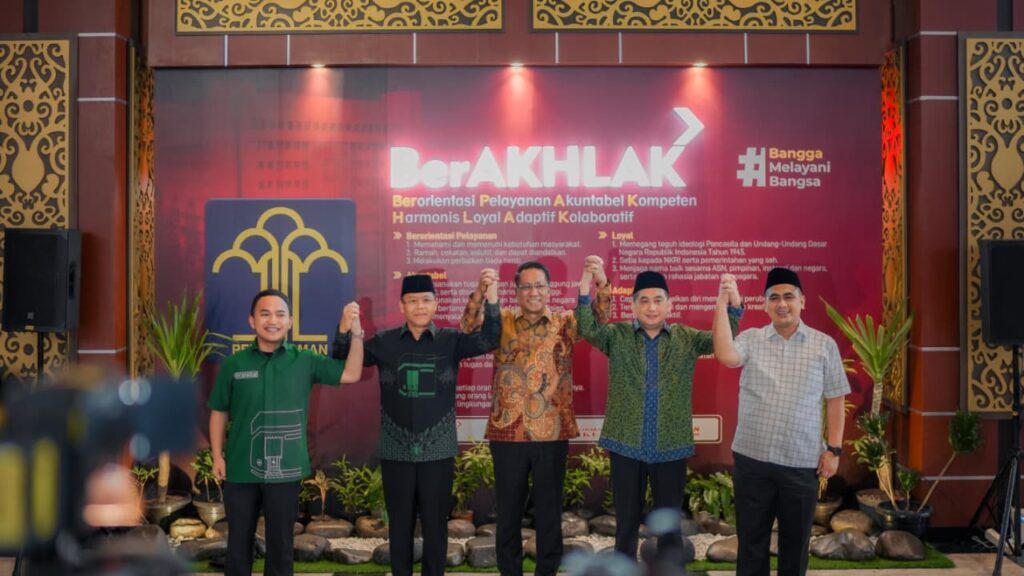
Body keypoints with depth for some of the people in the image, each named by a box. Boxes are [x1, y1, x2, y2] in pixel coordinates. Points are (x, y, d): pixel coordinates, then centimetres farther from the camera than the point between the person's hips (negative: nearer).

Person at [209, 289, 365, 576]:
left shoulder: (304, 361, 0)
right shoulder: (234, 364, 1)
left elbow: (351, 374, -2)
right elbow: (219, 412, 7)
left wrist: (355, 331, -12)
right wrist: (218, 456, 2)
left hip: (285, 471, 0)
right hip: (240, 470, 0)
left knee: (281, 543, 11)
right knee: (239, 541, 11)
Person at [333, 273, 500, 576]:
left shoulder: (451, 340, 0)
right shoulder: (384, 342, 2)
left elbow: (488, 341, -13)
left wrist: (491, 297, -24)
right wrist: (344, 328, -16)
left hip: (438, 451, -1)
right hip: (396, 451, 1)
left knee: (435, 524, 7)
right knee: (400, 524, 11)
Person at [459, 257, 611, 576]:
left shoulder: (565, 323, 3)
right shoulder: (501, 321, 4)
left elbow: (597, 320, -12)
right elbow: (469, 328, -12)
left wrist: (601, 283, -32)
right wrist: (480, 291, -32)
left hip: (551, 434, 0)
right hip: (507, 433, 0)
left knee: (549, 510, 9)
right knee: (508, 509, 10)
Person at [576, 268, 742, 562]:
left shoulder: (686, 338, 6)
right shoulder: (617, 336, 2)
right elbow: (588, 329, -13)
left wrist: (734, 304, -24)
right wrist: (586, 285, -26)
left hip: (671, 446, 1)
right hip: (626, 444, 0)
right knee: (627, 523, 11)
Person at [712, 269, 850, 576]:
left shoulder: (824, 345, 2)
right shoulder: (751, 339, 2)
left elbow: (835, 400, 4)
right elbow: (725, 356, -20)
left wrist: (834, 449, -1)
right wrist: (723, 302, -20)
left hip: (802, 462, 0)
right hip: (752, 459, 0)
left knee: (796, 542, 11)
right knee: (751, 539, 10)